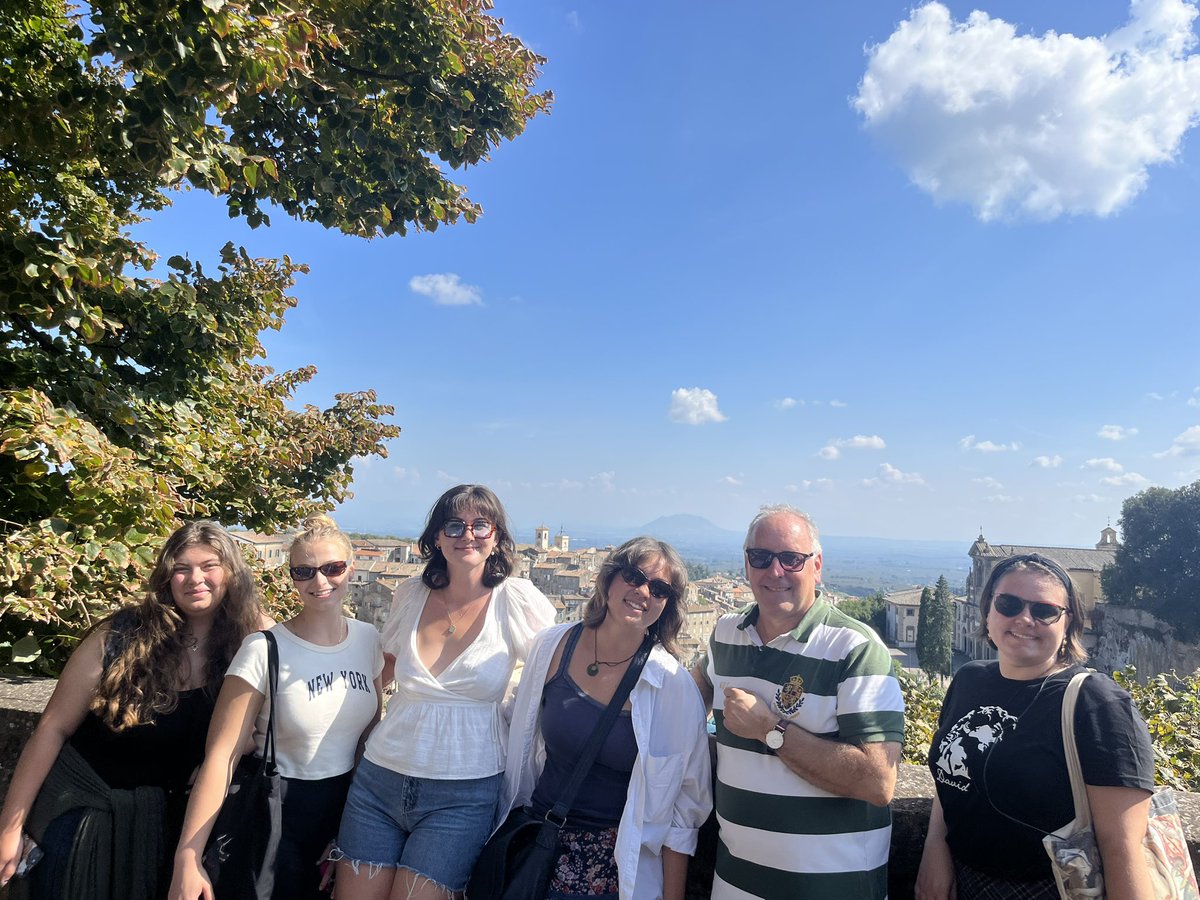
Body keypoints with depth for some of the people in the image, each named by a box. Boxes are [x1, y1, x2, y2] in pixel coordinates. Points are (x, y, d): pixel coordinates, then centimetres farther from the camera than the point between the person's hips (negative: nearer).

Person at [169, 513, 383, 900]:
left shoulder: (368, 638, -5)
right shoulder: (264, 650, -19)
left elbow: (372, 727, 5)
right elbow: (221, 755, -21)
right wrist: (187, 858, -25)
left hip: (346, 806, 4)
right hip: (274, 811, -4)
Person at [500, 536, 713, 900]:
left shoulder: (673, 684, -16)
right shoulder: (553, 646, -7)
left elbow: (682, 805, -9)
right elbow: (522, 745, 6)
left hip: (619, 864, -2)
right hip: (541, 842, 3)